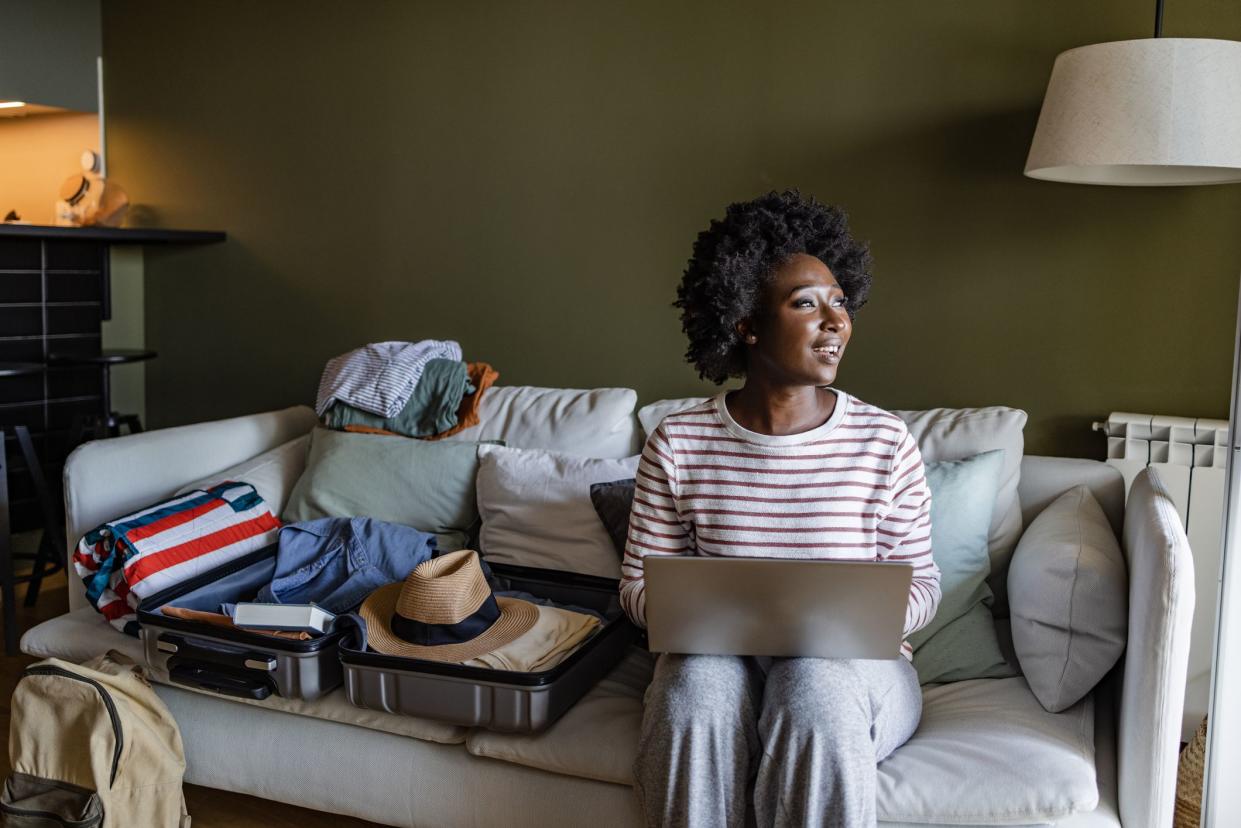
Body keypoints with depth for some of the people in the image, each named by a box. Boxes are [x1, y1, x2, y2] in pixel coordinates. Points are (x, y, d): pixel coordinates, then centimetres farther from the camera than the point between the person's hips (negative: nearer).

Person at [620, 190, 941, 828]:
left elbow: (921, 583, 3)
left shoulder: (885, 441, -4)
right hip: (716, 653, 0)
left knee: (815, 689, -34)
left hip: (853, 660, 0)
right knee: (699, 693, -33)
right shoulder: (678, 443, -4)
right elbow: (639, 584, 2)